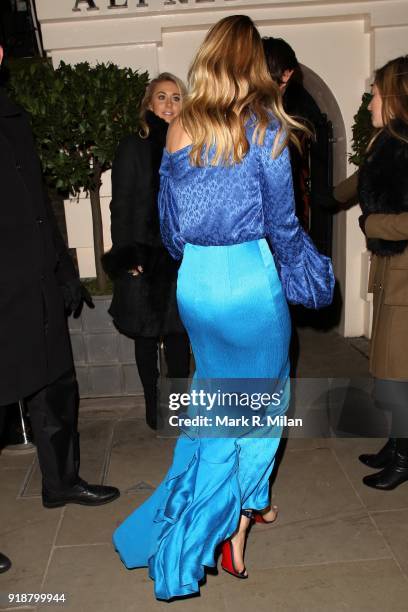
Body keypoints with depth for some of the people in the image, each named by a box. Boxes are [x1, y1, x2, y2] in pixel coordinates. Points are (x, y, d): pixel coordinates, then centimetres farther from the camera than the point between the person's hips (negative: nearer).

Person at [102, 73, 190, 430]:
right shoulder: (133, 147, 1)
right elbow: (121, 206, -4)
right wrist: (127, 257, -12)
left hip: (181, 256, 3)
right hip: (144, 257, -2)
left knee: (178, 333, 8)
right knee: (146, 335, 7)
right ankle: (153, 405, 20)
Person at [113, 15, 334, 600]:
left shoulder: (178, 130, 4)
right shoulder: (266, 123, -7)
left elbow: (169, 222, 9)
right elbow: (281, 217, -4)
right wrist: (302, 274, 12)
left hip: (194, 282, 4)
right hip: (251, 278, -4)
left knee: (216, 394, 22)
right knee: (261, 399, 14)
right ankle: (236, 528, 20)